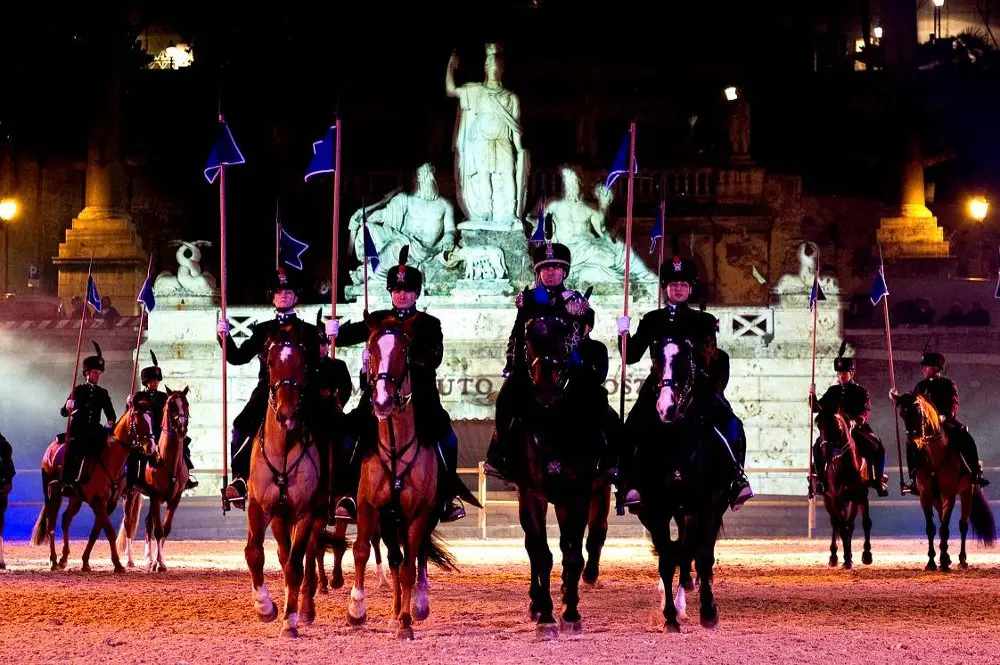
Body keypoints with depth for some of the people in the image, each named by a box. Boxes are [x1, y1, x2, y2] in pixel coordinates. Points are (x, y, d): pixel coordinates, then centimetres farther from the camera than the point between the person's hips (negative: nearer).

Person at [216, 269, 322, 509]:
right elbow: (238, 357, 12)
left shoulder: (308, 332, 12)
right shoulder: (263, 331, 17)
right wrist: (225, 336, -1)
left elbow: (315, 366, 6)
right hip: (266, 391, 1)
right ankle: (239, 480, -19)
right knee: (242, 425, -20)